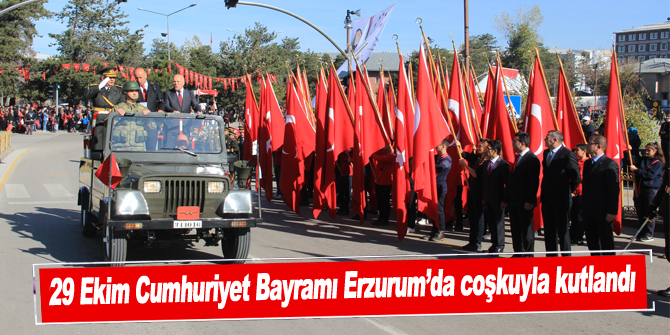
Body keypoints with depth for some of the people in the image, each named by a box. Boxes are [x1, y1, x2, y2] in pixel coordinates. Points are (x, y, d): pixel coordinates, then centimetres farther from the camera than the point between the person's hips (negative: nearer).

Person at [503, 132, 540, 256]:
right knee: (515, 228, 11)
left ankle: (529, 254, 6)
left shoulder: (532, 159, -12)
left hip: (524, 202, -9)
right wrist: (507, 199, 16)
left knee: (526, 228, -1)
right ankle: (518, 252, 19)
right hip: (514, 201, 9)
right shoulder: (517, 158, 16)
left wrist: (529, 201, -21)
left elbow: (534, 182, -17)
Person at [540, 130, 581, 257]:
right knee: (549, 230, 12)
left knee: (563, 230, 1)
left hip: (561, 199, -8)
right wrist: (544, 192, 15)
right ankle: (551, 256, 20)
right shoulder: (546, 153, 11)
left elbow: (576, 177, -13)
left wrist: (569, 191, -3)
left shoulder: (568, 155, -14)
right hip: (547, 198, 8)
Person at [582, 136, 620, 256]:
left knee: (606, 242, 2)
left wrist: (612, 211, -18)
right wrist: (583, 207, 14)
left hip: (603, 213, -8)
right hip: (588, 212, 8)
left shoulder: (610, 165, -13)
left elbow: (614, 190, -15)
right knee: (591, 241, 13)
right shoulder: (588, 163, 13)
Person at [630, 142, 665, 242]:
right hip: (639, 188, 6)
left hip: (651, 189, -6)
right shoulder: (642, 160, 14)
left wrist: (636, 170, -15)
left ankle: (649, 235, 2)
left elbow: (651, 175, -15)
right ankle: (642, 233, 17)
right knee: (640, 212, 9)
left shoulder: (658, 163, -3)